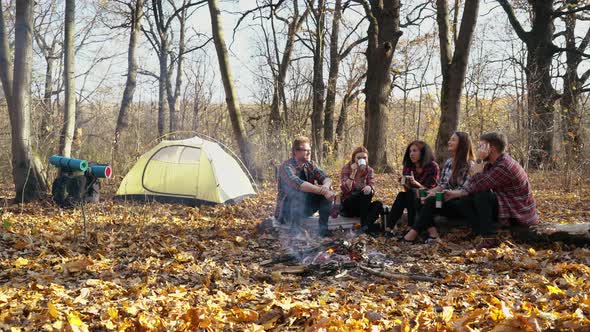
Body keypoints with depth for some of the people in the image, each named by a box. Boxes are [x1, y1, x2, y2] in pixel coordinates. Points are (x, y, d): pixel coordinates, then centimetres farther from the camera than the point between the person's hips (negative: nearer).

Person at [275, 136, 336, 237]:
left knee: (327, 193, -11)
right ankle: (294, 230, -25)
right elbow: (298, 184, -37)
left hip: (305, 208, 6)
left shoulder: (310, 165, 3)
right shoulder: (286, 166, -20)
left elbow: (326, 178, -6)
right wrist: (322, 191, -41)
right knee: (299, 192, -35)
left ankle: (323, 228, -6)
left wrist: (325, 187, -32)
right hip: (286, 210, -6)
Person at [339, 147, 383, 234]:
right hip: (348, 206, -4)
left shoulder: (369, 170, 3)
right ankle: (366, 225, -30)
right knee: (364, 193, -32)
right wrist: (353, 173, -28)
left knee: (378, 205, -28)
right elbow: (345, 190, -20)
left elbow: (372, 190, -9)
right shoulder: (346, 168, -6)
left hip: (363, 206, 4)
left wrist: (370, 188, -33)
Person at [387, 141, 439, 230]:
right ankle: (388, 228, -36)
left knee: (411, 192, -30)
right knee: (401, 195, -26)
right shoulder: (408, 167, 2)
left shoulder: (433, 167, -11)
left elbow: (430, 191, -13)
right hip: (412, 198, 4)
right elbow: (407, 189, 4)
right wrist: (404, 184, -19)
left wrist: (415, 183, -29)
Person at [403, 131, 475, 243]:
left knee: (431, 201, -30)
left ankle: (414, 233, -27)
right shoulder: (448, 162, 12)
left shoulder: (469, 165, -10)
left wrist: (436, 194, -22)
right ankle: (432, 233, -30)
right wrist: (429, 192, -7)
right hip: (447, 201, 7)